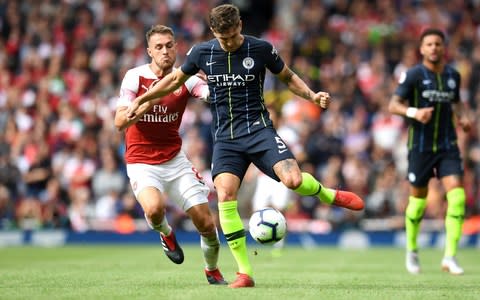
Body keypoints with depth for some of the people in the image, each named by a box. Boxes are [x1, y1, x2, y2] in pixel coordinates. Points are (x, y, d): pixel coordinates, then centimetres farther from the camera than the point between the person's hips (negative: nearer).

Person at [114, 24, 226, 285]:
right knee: (154, 208, -33)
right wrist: (146, 103, -31)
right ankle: (166, 234, 4)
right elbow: (119, 122, -15)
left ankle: (213, 271, 25)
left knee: (205, 222, -3)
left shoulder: (185, 78, -3)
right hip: (142, 163, -3)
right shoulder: (135, 77, -9)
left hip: (175, 160, 3)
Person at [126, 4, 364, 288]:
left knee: (293, 180, -25)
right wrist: (141, 100, 18)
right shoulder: (201, 53, 1)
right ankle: (245, 273, -10)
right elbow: (176, 79, 18)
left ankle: (329, 195, 13)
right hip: (225, 137, 2)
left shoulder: (262, 49, -5)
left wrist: (312, 95, -6)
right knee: (225, 196, -18)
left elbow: (288, 77, 11)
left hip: (258, 129, -2)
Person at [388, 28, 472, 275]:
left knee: (457, 195, -14)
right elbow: (394, 105, -10)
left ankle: (450, 256, -10)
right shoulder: (413, 75, -8)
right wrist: (414, 112, -28)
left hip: (448, 146, 3)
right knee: (418, 200, 7)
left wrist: (462, 116, 3)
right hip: (420, 146, -3)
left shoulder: (453, 75, 6)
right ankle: (411, 251, 31)